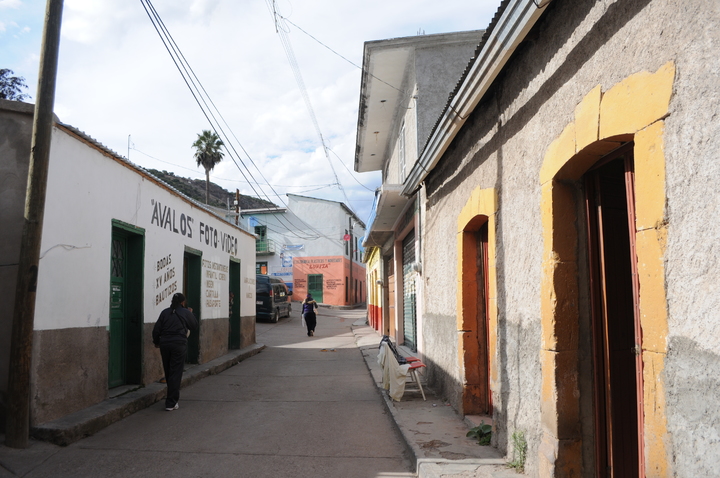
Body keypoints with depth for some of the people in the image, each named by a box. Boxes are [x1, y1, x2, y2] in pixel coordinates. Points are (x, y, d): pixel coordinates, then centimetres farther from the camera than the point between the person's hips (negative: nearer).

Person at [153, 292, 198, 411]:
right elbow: (194, 325, 12)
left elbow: (156, 330, 6)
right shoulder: (186, 313, -1)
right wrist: (191, 314, 26)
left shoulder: (165, 312, 6)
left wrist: (156, 341, 21)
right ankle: (171, 403, -3)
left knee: (168, 372, 16)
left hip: (165, 344, 4)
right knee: (176, 373, -1)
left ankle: (172, 397, 31)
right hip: (179, 344, -4)